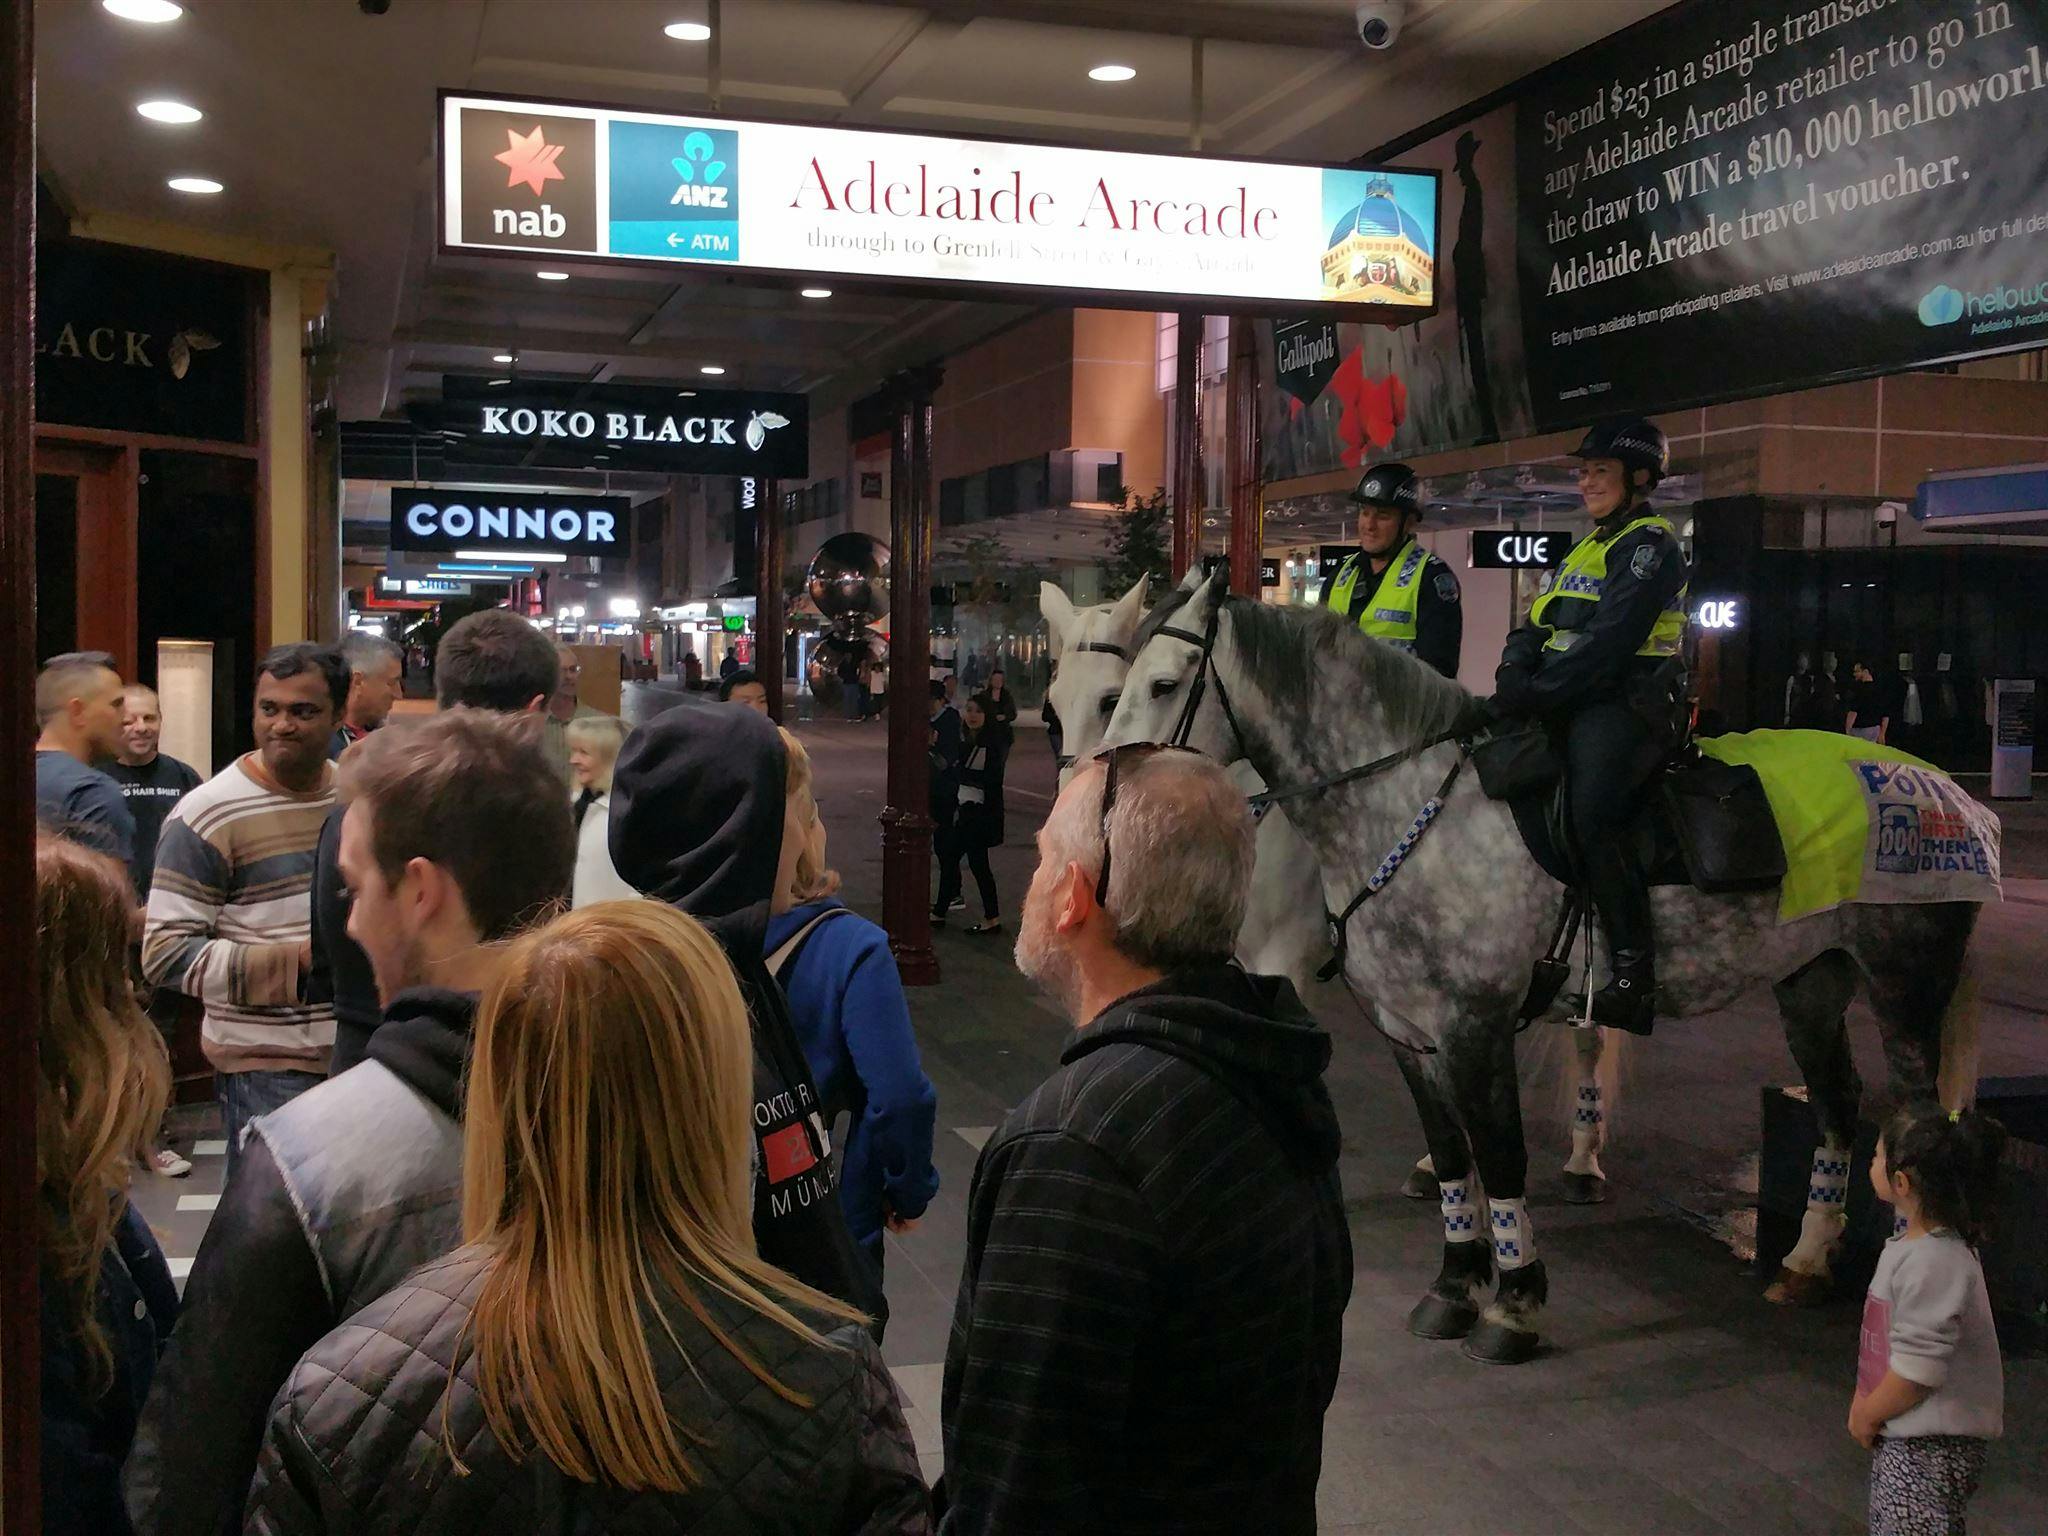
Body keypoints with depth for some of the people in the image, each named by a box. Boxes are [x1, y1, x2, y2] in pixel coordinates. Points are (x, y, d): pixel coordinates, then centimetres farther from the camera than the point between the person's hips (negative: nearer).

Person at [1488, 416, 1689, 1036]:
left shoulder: (1650, 545, -4)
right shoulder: (1587, 549, 26)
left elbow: (1608, 644, -17)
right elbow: (1535, 627, 20)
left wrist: (1535, 693, -21)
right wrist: (1513, 674, -2)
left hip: (1625, 704, -10)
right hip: (1565, 706, 10)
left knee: (1591, 815, -30)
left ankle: (1635, 971, -23)